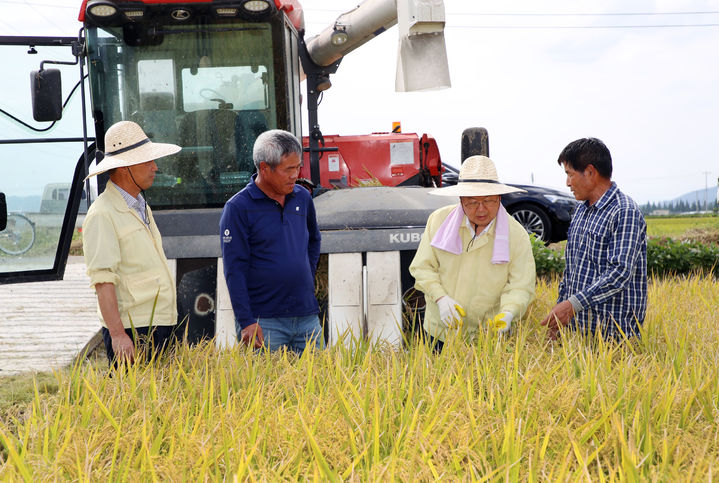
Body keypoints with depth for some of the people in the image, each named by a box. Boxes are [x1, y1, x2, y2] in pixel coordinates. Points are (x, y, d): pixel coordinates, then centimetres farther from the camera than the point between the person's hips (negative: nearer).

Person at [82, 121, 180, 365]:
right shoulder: (102, 214, -12)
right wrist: (117, 334, -25)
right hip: (131, 332, -8)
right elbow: (102, 280, -19)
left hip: (162, 325, 8)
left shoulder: (141, 207, 17)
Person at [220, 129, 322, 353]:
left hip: (307, 317, 5)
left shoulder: (303, 198, 9)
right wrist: (246, 322, -15)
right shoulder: (238, 208, -7)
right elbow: (234, 269, -10)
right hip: (264, 321, -5)